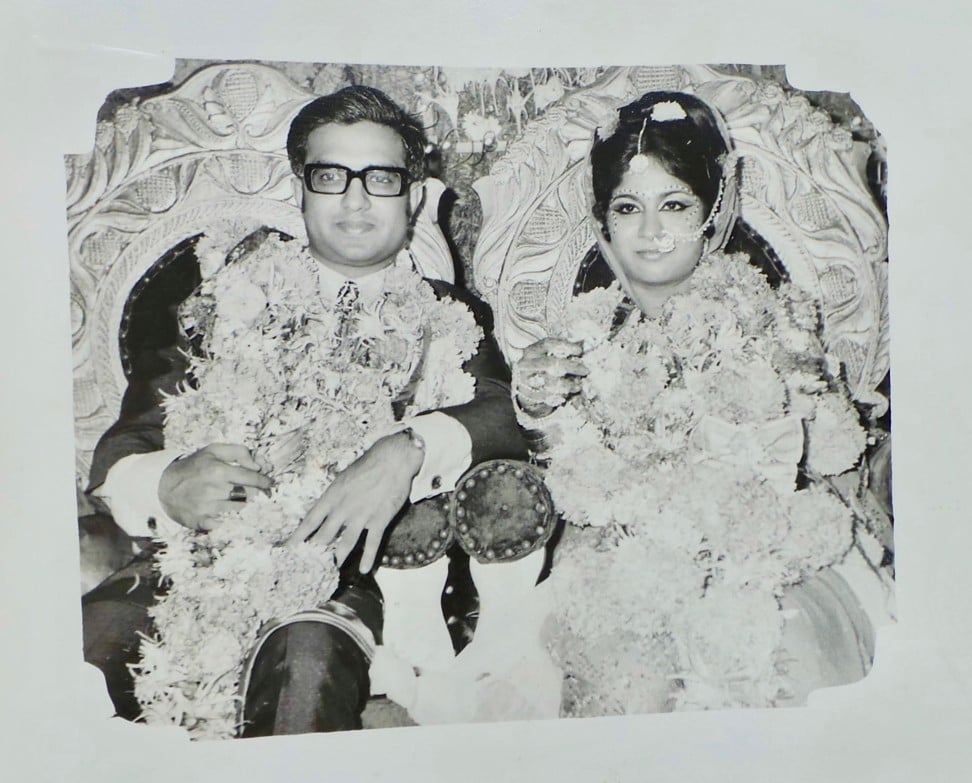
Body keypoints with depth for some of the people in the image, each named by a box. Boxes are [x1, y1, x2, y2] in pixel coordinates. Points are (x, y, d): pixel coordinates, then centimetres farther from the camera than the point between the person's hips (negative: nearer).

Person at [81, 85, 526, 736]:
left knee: (307, 658, -34)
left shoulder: (449, 316, 15)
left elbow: (516, 413, -6)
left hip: (357, 574, -1)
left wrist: (406, 451, -24)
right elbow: (121, 455, 11)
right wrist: (170, 486, -13)